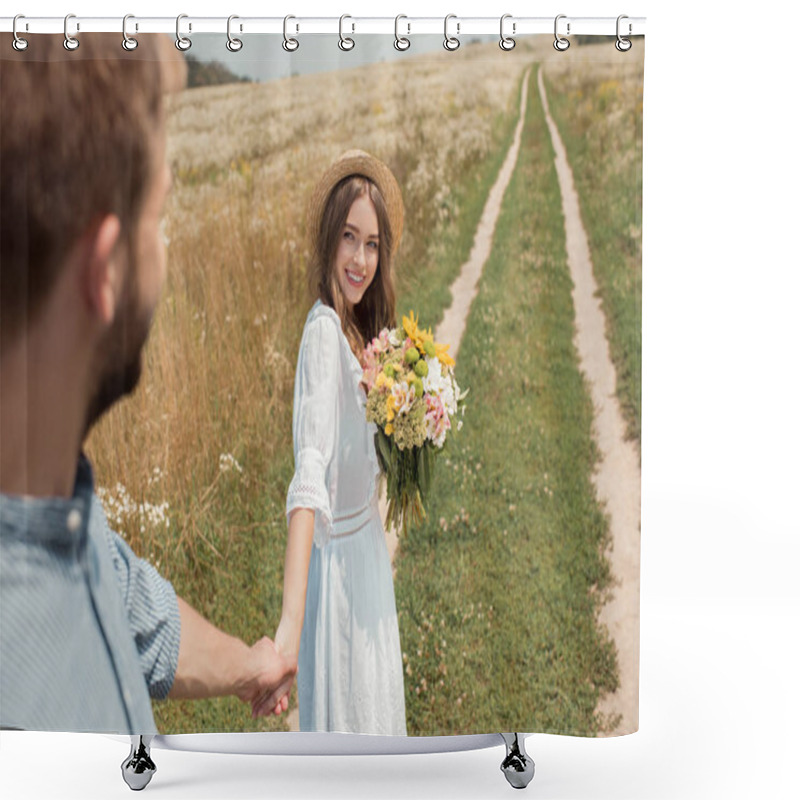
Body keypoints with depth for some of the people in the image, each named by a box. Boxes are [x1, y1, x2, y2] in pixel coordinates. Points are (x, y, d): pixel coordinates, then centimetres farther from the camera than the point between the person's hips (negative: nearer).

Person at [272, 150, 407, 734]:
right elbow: (309, 473, -35)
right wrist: (291, 621, -43)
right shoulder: (324, 331, -21)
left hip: (368, 554, 9)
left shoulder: (358, 330, 6)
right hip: (338, 563, -9)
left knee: (374, 714, 22)